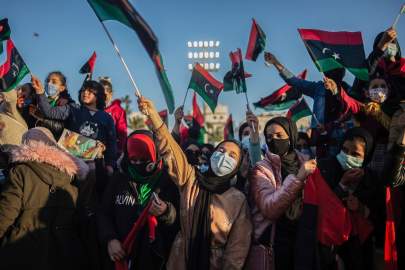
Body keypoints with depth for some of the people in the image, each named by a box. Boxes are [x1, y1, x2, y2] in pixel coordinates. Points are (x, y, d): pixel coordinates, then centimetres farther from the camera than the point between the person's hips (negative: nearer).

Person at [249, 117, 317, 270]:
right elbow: (269, 209, -22)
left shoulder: (304, 163, 5)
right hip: (272, 243, -4)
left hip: (303, 238, 4)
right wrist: (298, 178, -27)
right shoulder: (261, 169, -7)